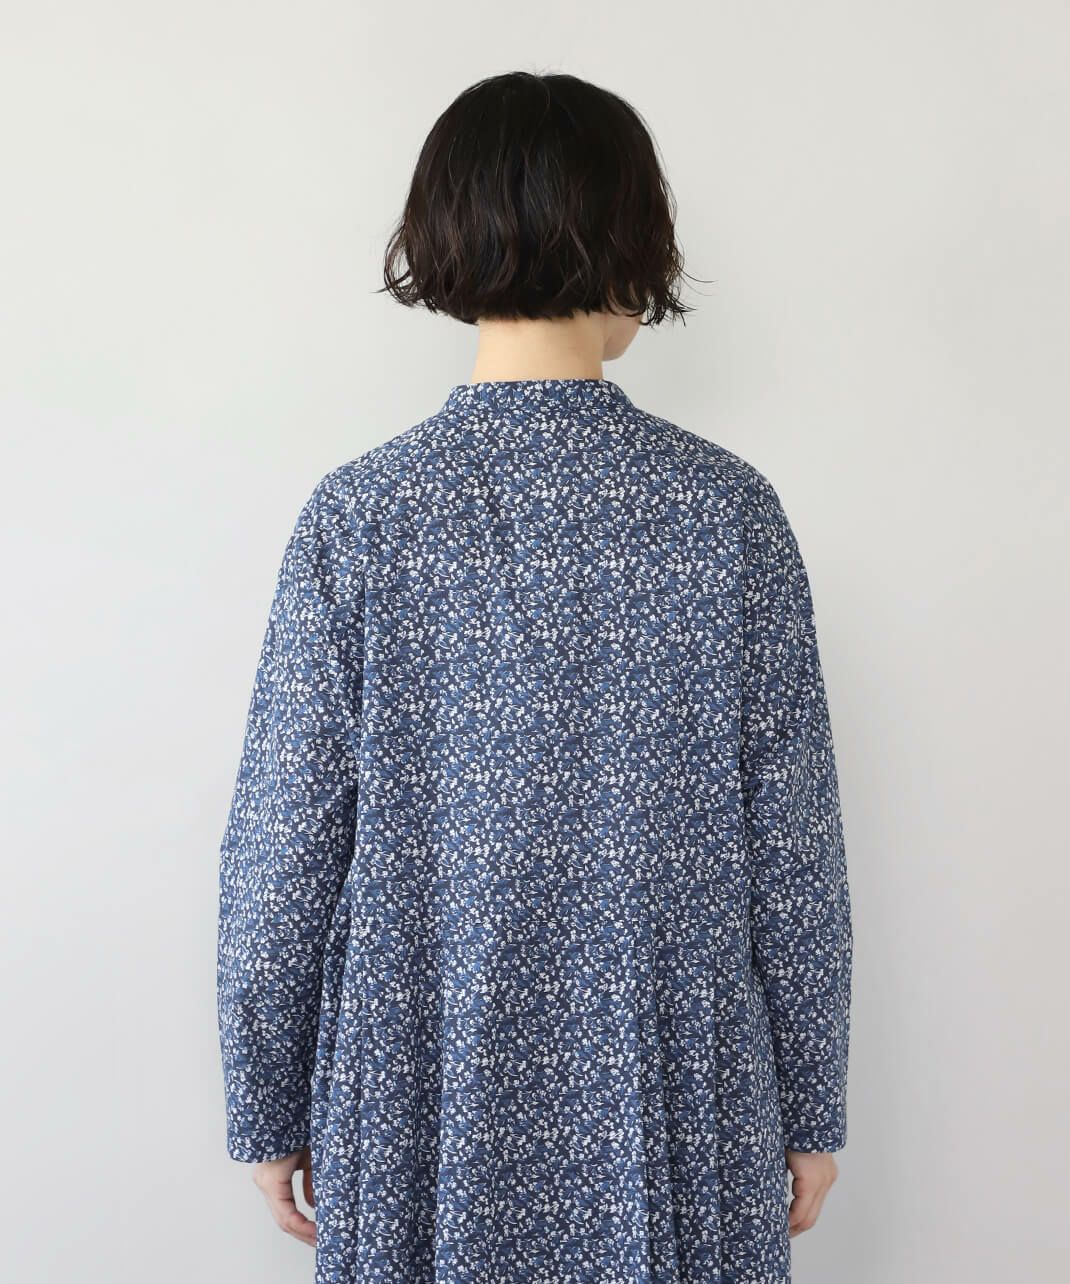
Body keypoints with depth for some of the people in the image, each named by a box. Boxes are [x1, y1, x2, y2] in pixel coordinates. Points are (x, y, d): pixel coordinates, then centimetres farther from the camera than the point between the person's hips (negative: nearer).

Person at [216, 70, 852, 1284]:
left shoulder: (357, 514, -12)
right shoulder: (729, 509, -11)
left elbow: (282, 854, -9)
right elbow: (792, 854, -7)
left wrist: (267, 1111, 5)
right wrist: (810, 1105, 6)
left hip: (427, 1099, 0)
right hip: (672, 1099, 1)